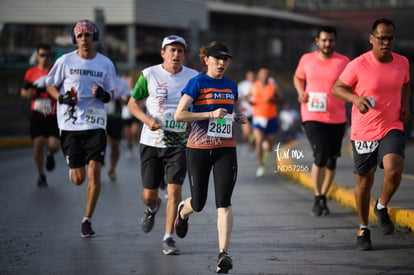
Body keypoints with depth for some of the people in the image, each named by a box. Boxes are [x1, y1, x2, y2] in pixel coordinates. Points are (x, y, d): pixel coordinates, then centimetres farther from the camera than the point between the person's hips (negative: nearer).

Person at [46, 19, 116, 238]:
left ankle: (87, 220, 0)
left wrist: (103, 95, -10)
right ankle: (73, 168, 42)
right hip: (70, 123, 0)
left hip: (95, 123, 0)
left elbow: (111, 95, 13)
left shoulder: (106, 64, 6)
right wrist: (62, 98, -9)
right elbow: (51, 86, 11)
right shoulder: (65, 61, 2)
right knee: (78, 179, 2)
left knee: (94, 172, -11)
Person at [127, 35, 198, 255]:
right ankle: (152, 208, 44)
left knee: (174, 190, -12)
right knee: (149, 194, 6)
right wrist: (147, 120, -14)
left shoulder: (193, 77, 0)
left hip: (179, 143, 0)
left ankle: (168, 238, -1)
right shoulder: (149, 75, -3)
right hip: (151, 142, 0)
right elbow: (133, 103, 3)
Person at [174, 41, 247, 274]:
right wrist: (210, 114, -21)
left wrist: (240, 119, 4)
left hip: (226, 150, 3)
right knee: (199, 203, 9)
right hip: (199, 149, -3)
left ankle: (224, 253, -13)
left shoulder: (231, 86, 10)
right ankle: (182, 211, 46)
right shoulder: (197, 83, -7)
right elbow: (179, 115, -14)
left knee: (224, 202, -11)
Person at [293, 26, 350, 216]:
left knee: (331, 161, 8)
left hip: (337, 118, 1)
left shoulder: (343, 62, -1)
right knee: (320, 156, -16)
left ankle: (323, 197, 28)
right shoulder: (307, 59, 3)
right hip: (312, 116, -1)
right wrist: (301, 92, 2)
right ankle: (317, 198, 1)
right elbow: (298, 77, 21)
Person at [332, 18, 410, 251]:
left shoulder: (402, 62, 1)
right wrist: (356, 99, -20)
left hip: (393, 128, 2)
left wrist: (405, 105, 5)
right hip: (364, 131, -2)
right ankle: (363, 229, 26)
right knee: (365, 180, 7)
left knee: (394, 170, -22)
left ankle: (382, 208, 8)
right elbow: (337, 88, -2)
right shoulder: (358, 65, -12)